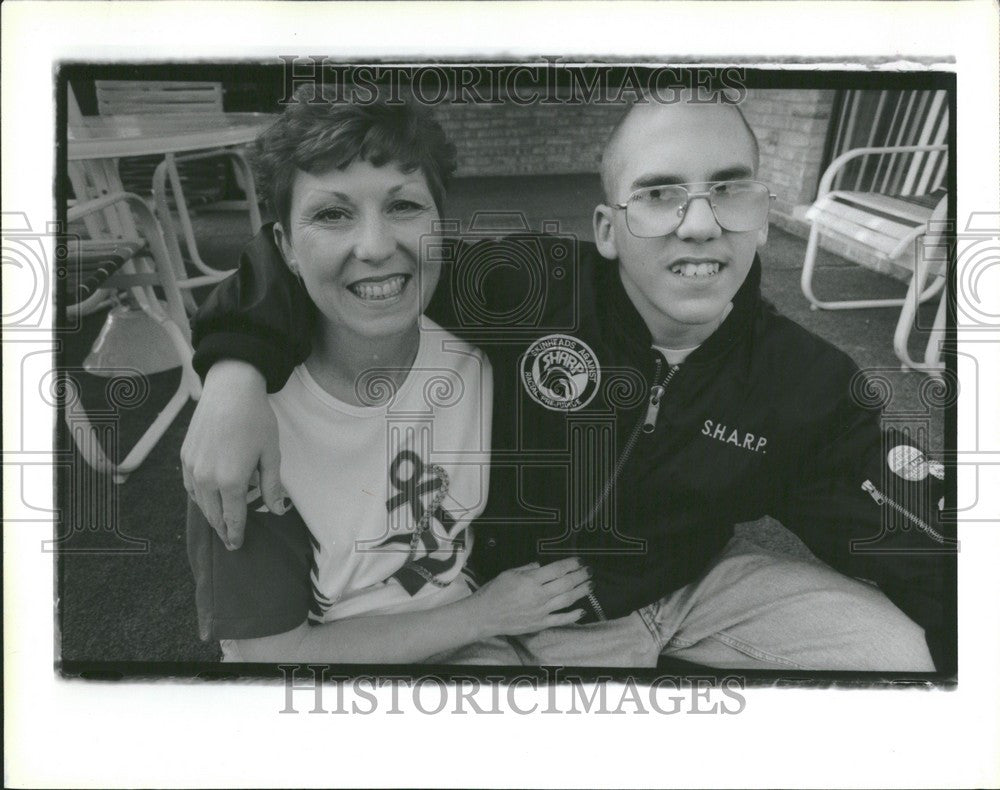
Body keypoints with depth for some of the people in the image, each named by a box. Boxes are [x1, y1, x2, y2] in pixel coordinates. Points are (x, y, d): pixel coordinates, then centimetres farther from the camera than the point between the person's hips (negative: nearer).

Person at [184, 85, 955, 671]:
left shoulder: (812, 383, -13)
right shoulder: (516, 286, -24)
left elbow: (913, 554, -10)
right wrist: (239, 366, -35)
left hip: (703, 581, 2)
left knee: (903, 650, -9)